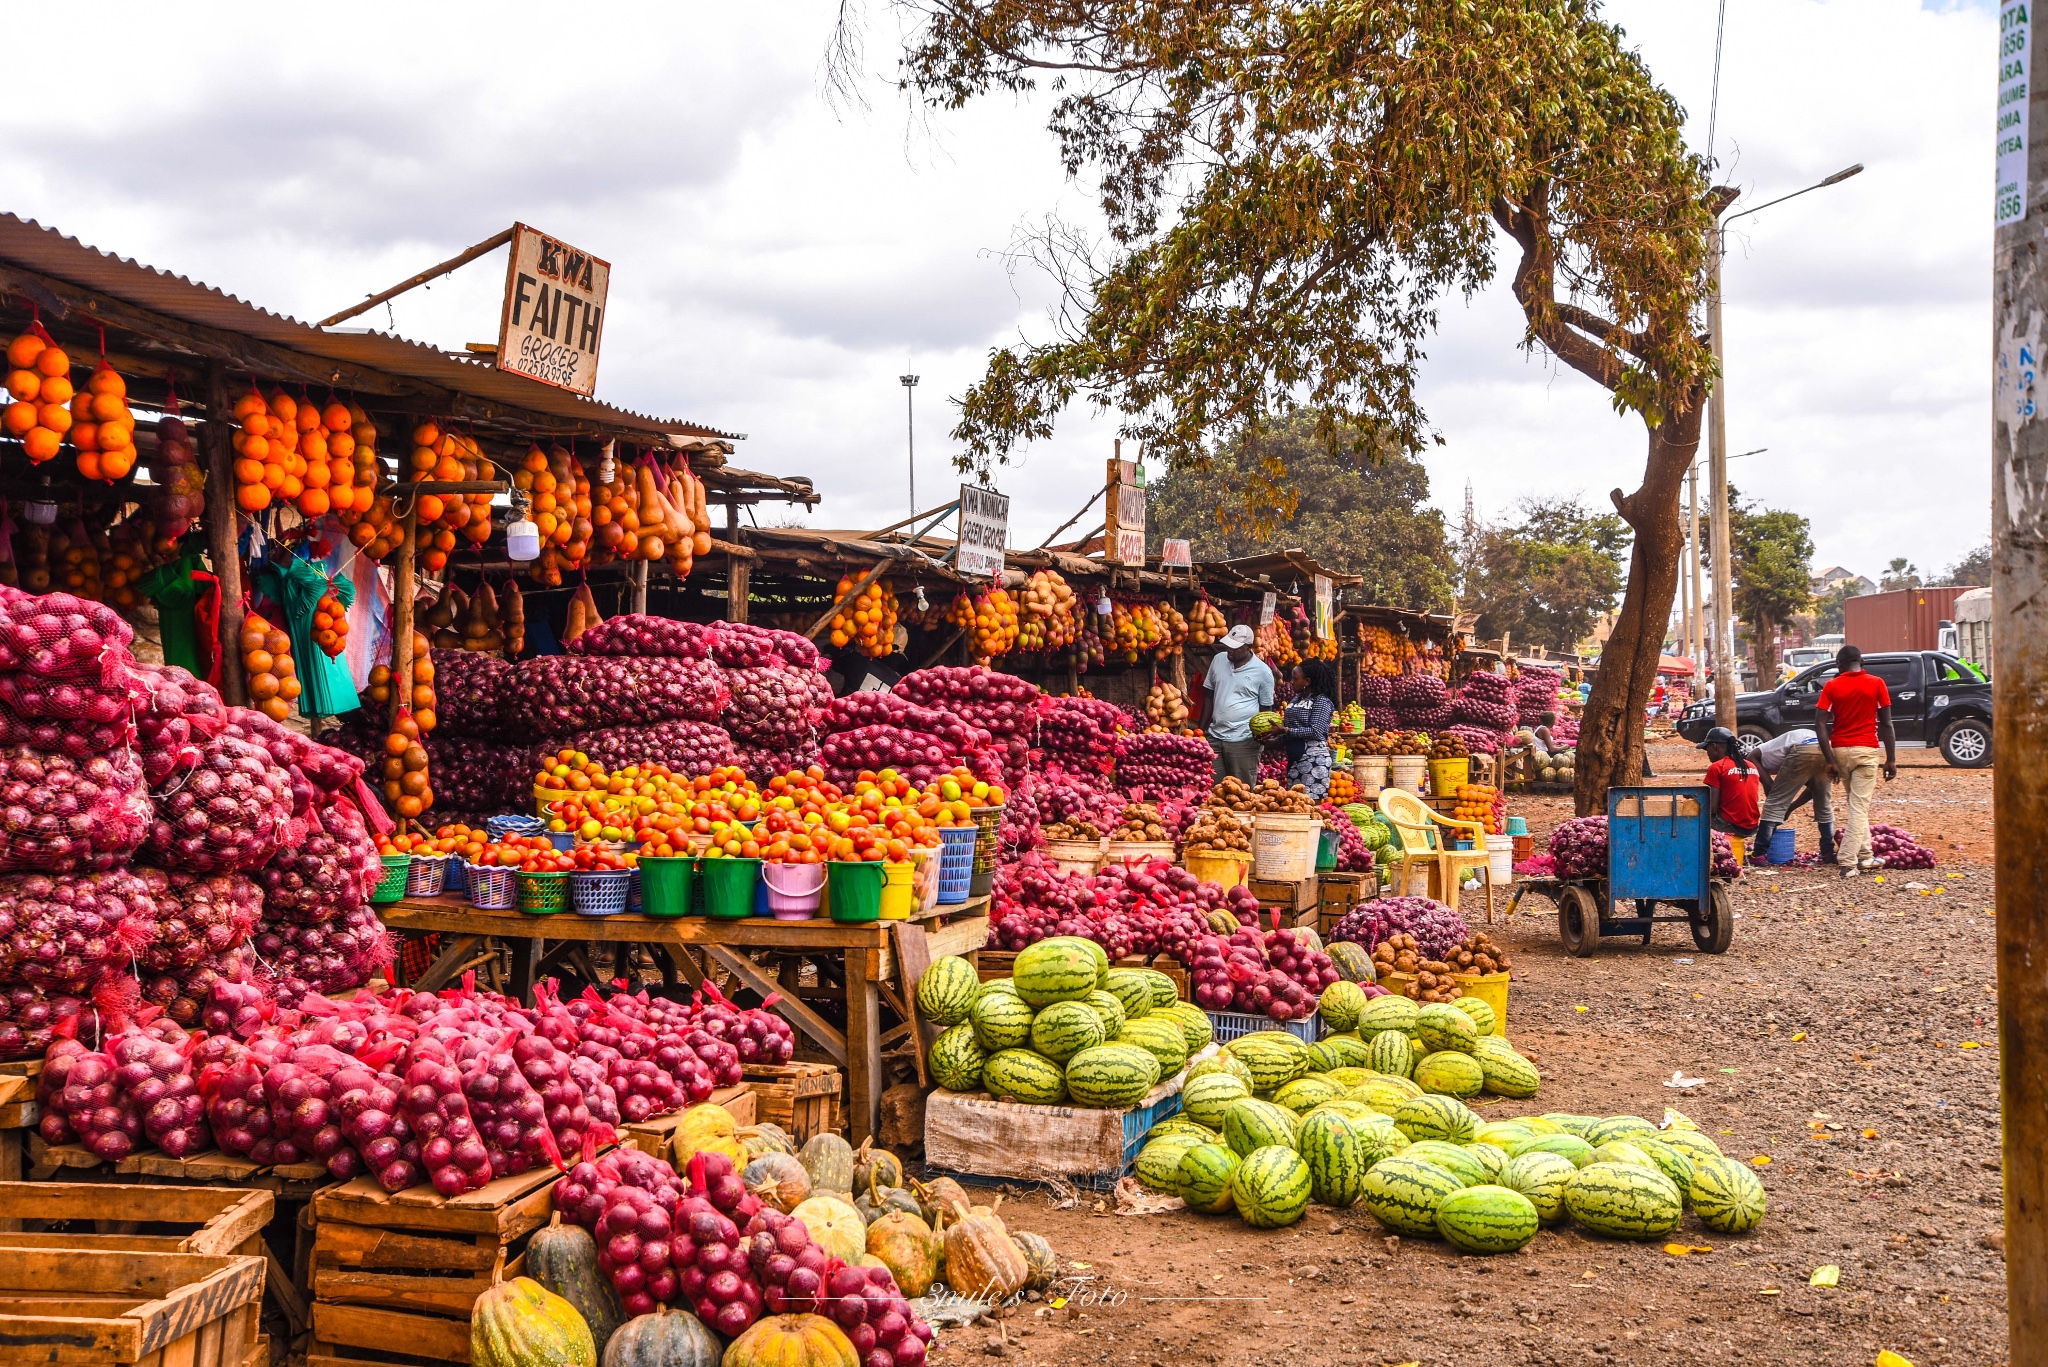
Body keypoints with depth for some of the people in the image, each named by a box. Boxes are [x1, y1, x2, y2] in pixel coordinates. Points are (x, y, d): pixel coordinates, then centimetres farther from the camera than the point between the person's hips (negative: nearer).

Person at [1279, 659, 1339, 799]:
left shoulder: (1322, 701, -9)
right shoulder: (1297, 699, 14)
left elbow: (1315, 732, -18)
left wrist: (1285, 730, -20)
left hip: (1313, 758, -8)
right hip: (1295, 758, 8)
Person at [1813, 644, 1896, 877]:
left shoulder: (1832, 686, 1)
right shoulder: (1876, 684, -1)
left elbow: (1820, 723, -7)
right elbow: (1886, 724, -3)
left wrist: (1830, 759, -6)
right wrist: (1891, 759, 1)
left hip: (1840, 750, 3)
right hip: (1865, 750, -2)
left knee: (1858, 805, 19)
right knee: (1860, 807, -4)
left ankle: (1865, 856, 21)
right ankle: (1848, 862, -12)